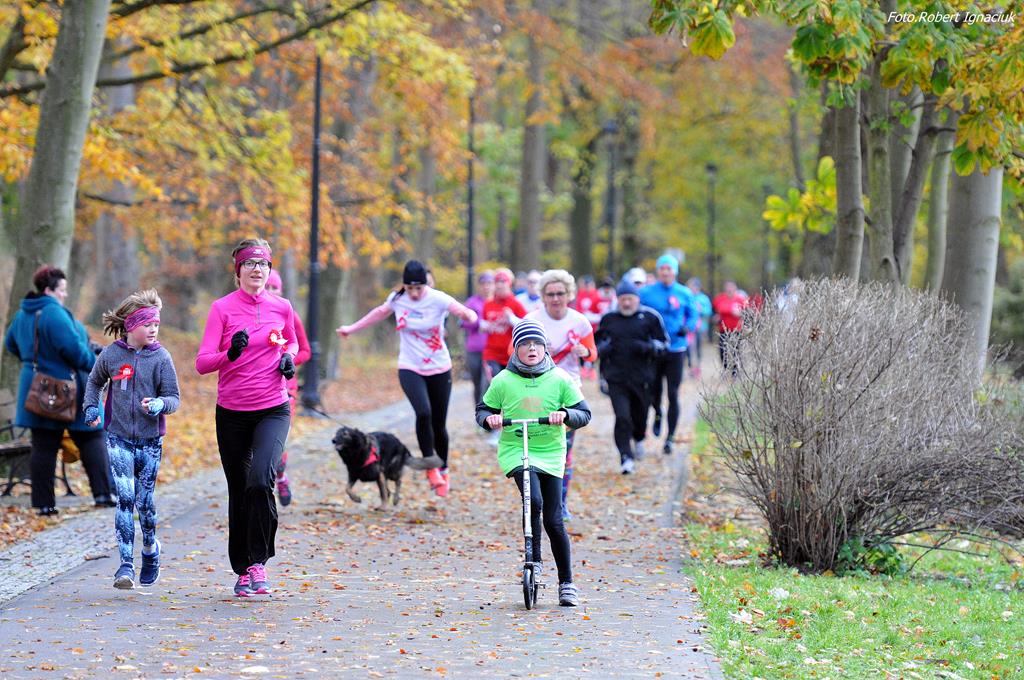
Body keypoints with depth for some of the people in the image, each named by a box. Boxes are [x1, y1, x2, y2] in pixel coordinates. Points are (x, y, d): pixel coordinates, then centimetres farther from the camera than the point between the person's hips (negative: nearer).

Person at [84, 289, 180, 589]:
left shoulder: (161, 358, -5)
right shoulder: (110, 355, -1)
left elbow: (173, 398, -3)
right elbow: (95, 382, 20)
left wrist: (159, 404, -24)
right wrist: (91, 407, 4)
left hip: (150, 440, 0)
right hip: (119, 438, 0)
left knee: (144, 501, 6)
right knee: (125, 499, -11)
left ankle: (150, 548, 34)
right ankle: (126, 565, -10)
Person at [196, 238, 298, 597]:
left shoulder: (282, 307, 3)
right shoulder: (222, 308, -4)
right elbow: (202, 363, -10)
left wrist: (289, 358, 2)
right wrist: (229, 354, -29)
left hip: (273, 411, 0)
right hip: (232, 413, 0)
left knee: (260, 480, -23)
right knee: (239, 493, 7)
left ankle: (259, 562, -13)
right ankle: (242, 571, 21)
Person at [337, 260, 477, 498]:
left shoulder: (438, 300, -13)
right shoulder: (397, 299, -2)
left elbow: (466, 313, -26)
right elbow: (380, 312, 19)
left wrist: (468, 316, -51)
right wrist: (352, 328, 29)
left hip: (439, 370, -1)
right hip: (410, 369, 1)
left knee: (439, 425, 6)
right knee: (423, 413, -25)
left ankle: (443, 470, 32)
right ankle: (430, 466, -8)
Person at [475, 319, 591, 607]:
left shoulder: (559, 379, -1)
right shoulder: (503, 381, -1)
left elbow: (584, 414, 0)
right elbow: (483, 409, 11)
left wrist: (565, 415, -21)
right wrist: (489, 418, -12)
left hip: (550, 454, 1)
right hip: (515, 451, -1)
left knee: (554, 521, 0)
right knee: (534, 501, -28)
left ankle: (567, 583, 13)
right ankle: (534, 562, -10)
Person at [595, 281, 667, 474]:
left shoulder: (650, 317, 2)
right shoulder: (608, 319, 8)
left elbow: (663, 342, 5)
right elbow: (598, 342, 21)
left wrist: (648, 347, -14)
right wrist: (603, 348, -2)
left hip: (641, 377, 0)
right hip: (616, 378, 0)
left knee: (639, 414, 13)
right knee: (622, 418, -13)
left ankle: (639, 438, 48)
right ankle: (626, 458, -10)